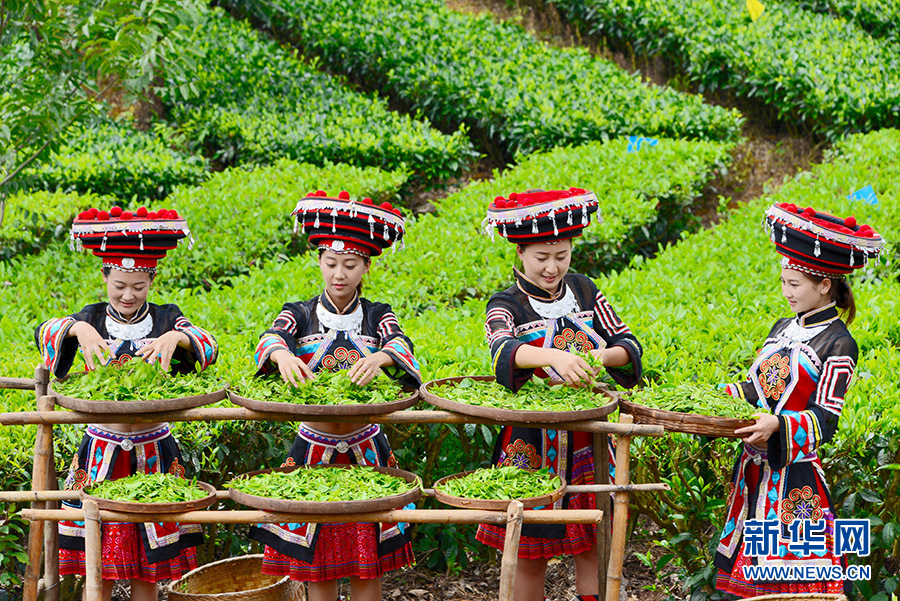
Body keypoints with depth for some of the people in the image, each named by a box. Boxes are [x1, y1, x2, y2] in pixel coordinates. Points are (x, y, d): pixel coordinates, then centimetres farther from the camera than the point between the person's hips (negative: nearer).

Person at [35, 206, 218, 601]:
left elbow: (207, 348, -12)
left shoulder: (166, 319, 3)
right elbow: (45, 333, -14)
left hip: (154, 454, 0)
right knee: (97, 569, 2)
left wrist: (176, 336, -33)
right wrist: (78, 329, -34)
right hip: (101, 453, 0)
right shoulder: (92, 319, 3)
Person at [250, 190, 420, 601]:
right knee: (316, 566, 5)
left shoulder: (378, 316, 3)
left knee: (368, 565, 4)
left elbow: (400, 344, -18)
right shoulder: (299, 315, 3)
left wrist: (379, 358, -42)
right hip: (313, 448, 0)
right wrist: (282, 355, -42)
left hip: (365, 451, 0)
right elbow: (270, 338, -18)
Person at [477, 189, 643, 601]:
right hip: (531, 445, -3)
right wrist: (554, 357, -46)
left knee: (593, 545, 5)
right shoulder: (505, 307, -5)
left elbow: (629, 345, 4)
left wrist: (604, 354, -20)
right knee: (530, 556, 4)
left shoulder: (585, 292, 7)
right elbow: (503, 350, -27)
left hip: (586, 441, 3)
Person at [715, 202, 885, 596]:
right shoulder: (783, 328, 13)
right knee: (749, 570, 9)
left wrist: (777, 424, -32)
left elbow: (824, 420, -16)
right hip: (755, 467, 7)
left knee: (793, 580, -7)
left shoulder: (838, 345, -9)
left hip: (795, 474, -7)